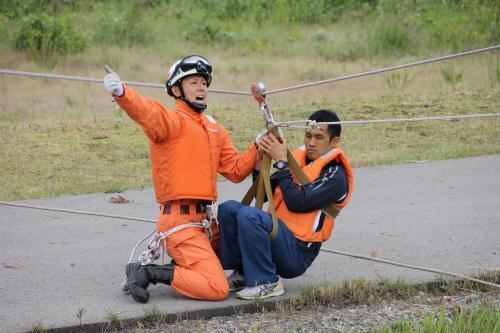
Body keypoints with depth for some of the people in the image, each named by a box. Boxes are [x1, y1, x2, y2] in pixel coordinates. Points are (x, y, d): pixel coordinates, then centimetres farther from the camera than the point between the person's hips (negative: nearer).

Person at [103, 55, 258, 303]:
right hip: (181, 223, -8)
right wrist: (121, 92, -48)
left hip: (205, 220, 8)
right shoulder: (172, 121, -7)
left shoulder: (215, 130, 19)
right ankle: (147, 272, -5)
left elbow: (235, 170, 19)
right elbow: (146, 112, -28)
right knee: (217, 288, -17)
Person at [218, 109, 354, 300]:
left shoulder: (335, 175, -8)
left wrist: (281, 161, -16)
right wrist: (260, 164, -2)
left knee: (248, 215, -29)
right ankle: (243, 273, 0)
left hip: (298, 253, -7)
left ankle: (267, 282, -17)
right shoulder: (298, 157, 14)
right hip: (277, 235, 7)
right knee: (228, 209, -9)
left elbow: (297, 202, -21)